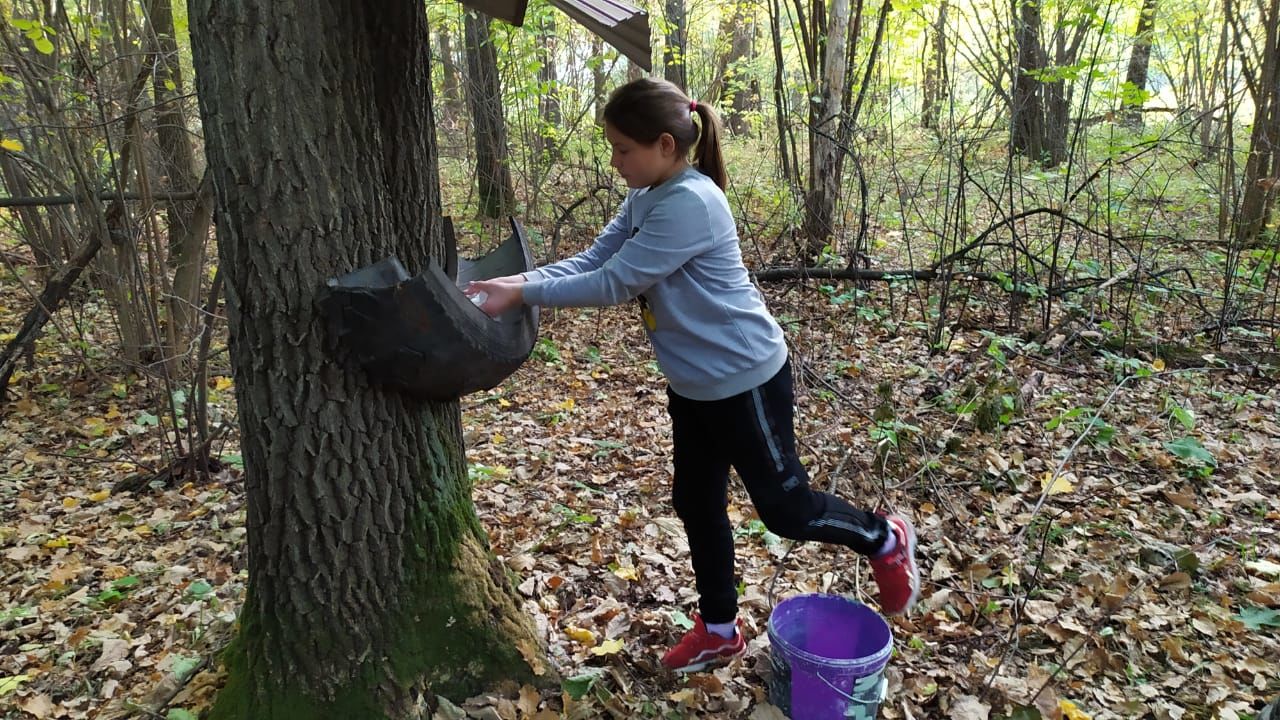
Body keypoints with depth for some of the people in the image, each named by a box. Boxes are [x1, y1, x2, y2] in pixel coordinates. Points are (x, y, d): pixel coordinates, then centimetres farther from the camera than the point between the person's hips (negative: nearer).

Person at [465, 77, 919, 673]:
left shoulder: (689, 203, -27)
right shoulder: (645, 198, 3)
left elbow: (615, 283, -27)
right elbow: (592, 259, 0)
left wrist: (522, 295, -23)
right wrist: (520, 280, -14)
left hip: (745, 377, -9)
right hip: (692, 384, 9)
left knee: (782, 505, 5)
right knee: (695, 502, 16)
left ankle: (886, 540, 33)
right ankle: (719, 629, 34)